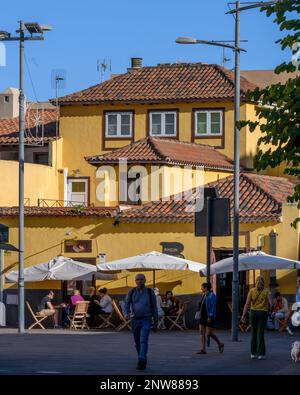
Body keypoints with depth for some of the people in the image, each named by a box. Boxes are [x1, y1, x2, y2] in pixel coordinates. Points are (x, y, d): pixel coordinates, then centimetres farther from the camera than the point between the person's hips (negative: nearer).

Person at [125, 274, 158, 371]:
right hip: (135, 320, 3)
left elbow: (154, 308, 5)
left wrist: (155, 323, 5)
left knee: (143, 341, -18)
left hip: (146, 320, -3)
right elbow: (127, 304, 5)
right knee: (137, 342, 11)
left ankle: (141, 362, -27)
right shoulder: (132, 292, 3)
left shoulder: (150, 292, 0)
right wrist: (127, 313, -18)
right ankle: (143, 361, 28)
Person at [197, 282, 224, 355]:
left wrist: (210, 317, -22)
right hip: (202, 317, 9)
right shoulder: (204, 295, 13)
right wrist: (200, 315, 17)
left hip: (209, 317, -9)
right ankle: (203, 349, 2)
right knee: (202, 332, 1)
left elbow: (213, 307, -17)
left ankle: (220, 344, 16)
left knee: (209, 333, -6)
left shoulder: (211, 296, -12)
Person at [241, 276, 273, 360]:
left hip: (253, 312, 1)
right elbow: (271, 303, -13)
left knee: (254, 333, 13)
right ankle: (261, 354, -6)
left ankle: (253, 353, 13)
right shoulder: (266, 291, -3)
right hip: (263, 313, -1)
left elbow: (247, 304, -8)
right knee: (261, 334, 0)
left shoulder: (252, 291, -1)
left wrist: (243, 315, -8)